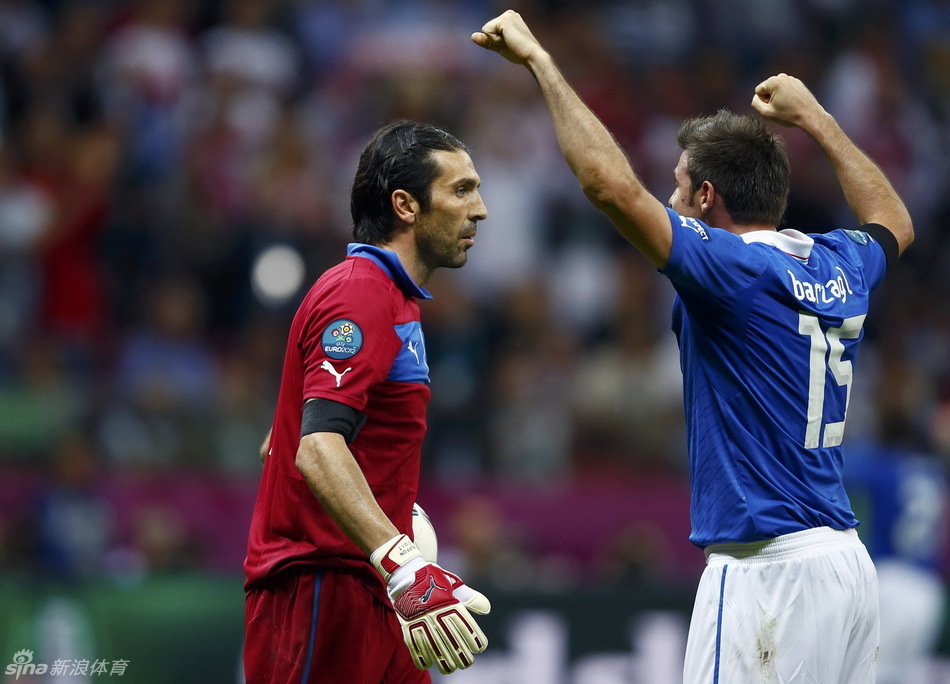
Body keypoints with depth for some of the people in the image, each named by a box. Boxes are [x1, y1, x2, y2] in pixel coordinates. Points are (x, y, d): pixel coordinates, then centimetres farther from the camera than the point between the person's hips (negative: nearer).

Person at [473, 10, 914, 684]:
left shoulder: (737, 269, -12)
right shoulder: (840, 267, 12)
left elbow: (613, 186, -21)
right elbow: (894, 222, 37)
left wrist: (540, 61, -12)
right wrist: (814, 115, 43)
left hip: (768, 571, -9)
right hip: (851, 566, 9)